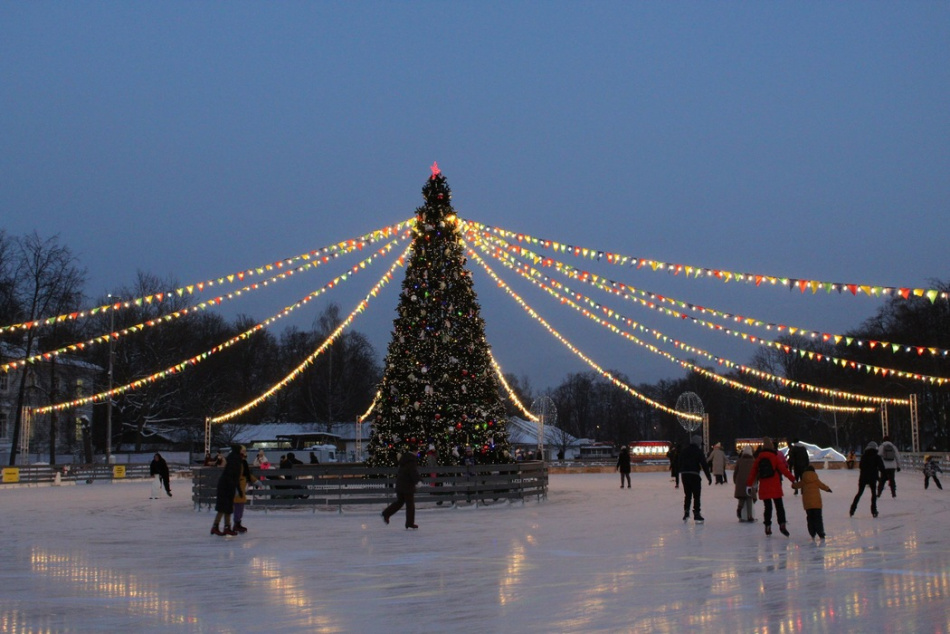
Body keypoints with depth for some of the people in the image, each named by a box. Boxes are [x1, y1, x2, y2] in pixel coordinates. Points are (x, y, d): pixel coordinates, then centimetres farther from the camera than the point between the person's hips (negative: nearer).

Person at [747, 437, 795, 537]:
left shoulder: (759, 458, 6)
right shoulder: (775, 457, -4)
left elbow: (753, 472, 9)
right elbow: (783, 469, -6)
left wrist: (749, 484, 16)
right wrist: (792, 479, -2)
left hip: (763, 488, 3)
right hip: (775, 487, -3)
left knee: (767, 507, 10)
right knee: (779, 506, 0)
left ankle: (767, 527, 8)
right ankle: (782, 524, -13)